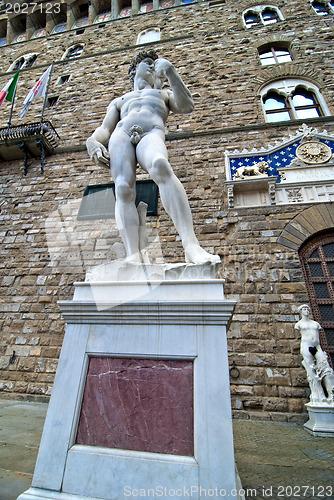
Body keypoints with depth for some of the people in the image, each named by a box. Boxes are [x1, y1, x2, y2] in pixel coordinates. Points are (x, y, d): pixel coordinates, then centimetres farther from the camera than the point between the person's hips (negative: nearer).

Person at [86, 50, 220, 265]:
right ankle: (134, 258, -41)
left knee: (161, 166, -38)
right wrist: (93, 141, 3)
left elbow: (186, 106, 18)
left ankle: (191, 246, -50)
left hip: (152, 134, -2)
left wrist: (170, 71, 12)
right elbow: (105, 129, 24)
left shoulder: (164, 94, 40)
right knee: (123, 189, -29)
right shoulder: (119, 101, 40)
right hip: (121, 134, 2)